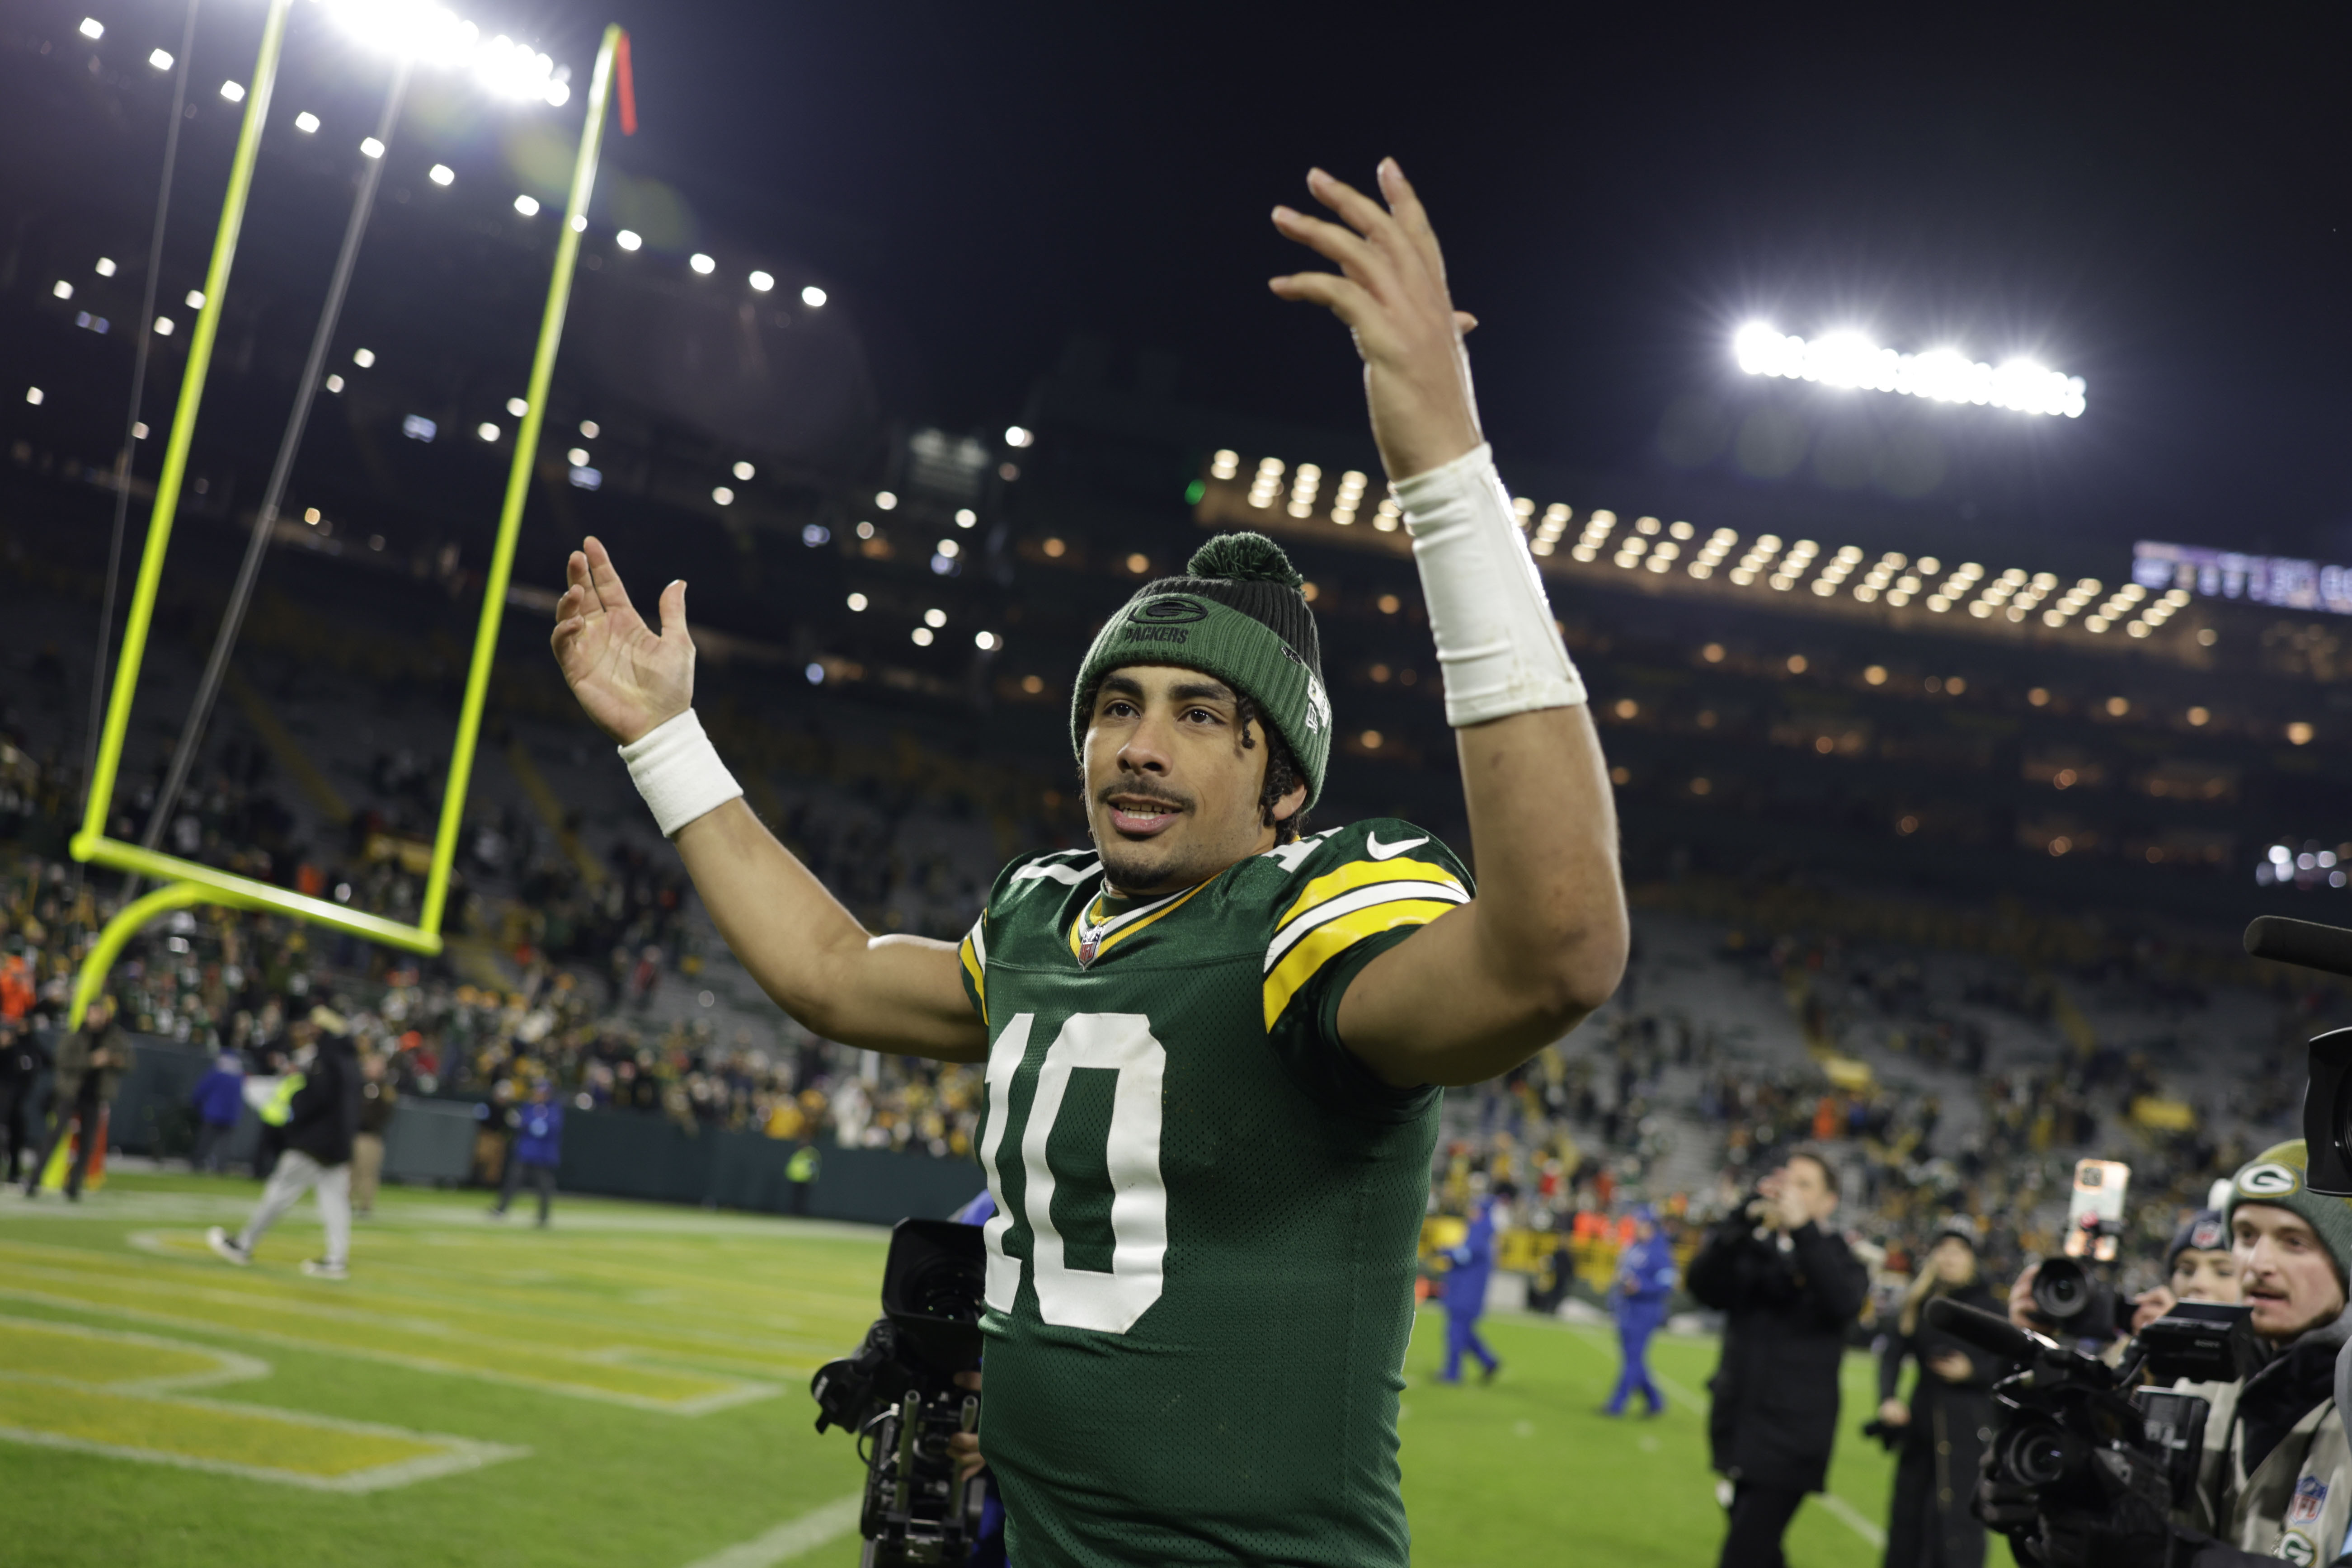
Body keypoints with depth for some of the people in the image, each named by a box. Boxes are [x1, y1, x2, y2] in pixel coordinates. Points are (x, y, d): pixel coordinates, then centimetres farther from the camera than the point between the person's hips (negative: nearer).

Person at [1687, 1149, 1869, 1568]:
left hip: (1792, 1436, -5)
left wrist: (1803, 1228, -27)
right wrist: (1745, 1220, -22)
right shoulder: (1752, 1248, 7)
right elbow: (1706, 1287, -11)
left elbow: (1844, 1302, -22)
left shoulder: (1835, 1255, -1)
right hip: (1742, 1428, 5)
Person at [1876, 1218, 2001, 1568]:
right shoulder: (1918, 1303, 7)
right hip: (1922, 1422, 4)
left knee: (1957, 1518, -11)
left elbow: (2006, 1368, 0)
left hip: (1967, 1427, -4)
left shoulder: (1987, 1307, -1)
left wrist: (1971, 1371, -17)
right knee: (1908, 1511, 10)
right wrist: (1887, 1399, -19)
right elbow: (1892, 1353, -3)